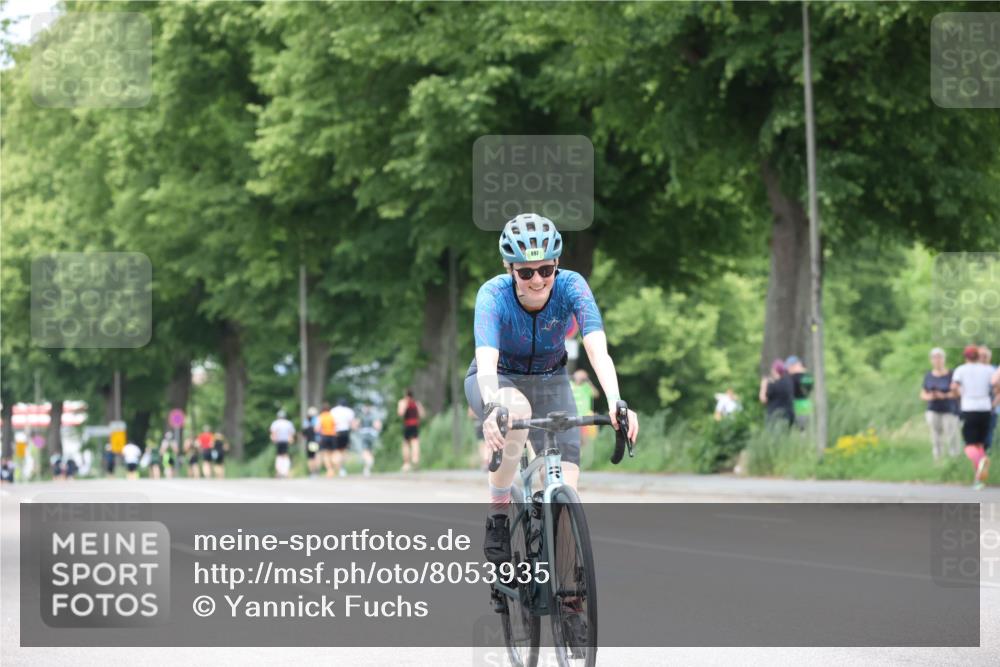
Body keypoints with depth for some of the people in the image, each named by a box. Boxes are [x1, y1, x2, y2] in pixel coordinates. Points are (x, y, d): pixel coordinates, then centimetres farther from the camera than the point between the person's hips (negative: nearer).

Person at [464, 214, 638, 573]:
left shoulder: (571, 287, -25)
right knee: (517, 409, -37)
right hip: (497, 381, -2)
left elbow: (598, 350, -37)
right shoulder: (494, 294, -29)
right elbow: (486, 359, -44)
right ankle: (497, 516, -22)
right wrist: (493, 408, -63)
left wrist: (615, 402, -55)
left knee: (565, 465, -20)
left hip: (550, 381, 2)